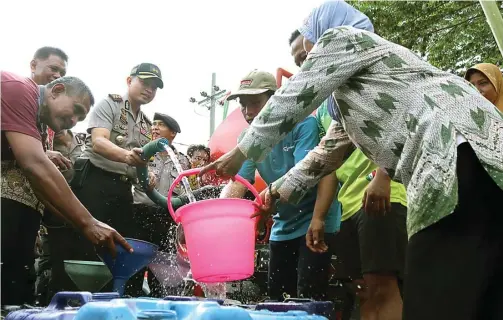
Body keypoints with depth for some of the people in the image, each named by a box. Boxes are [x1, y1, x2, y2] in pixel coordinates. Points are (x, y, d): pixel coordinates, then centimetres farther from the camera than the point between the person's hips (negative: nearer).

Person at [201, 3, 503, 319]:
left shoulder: (342, 38, 8)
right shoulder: (347, 97, 35)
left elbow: (292, 101, 3)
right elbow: (326, 154, 38)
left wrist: (240, 154, 11)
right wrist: (281, 190, 40)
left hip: (460, 153, -10)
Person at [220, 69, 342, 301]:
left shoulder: (303, 125, -17)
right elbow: (237, 183, -9)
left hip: (313, 222, -7)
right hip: (282, 226, 7)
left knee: (308, 297, -13)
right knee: (277, 296, 11)